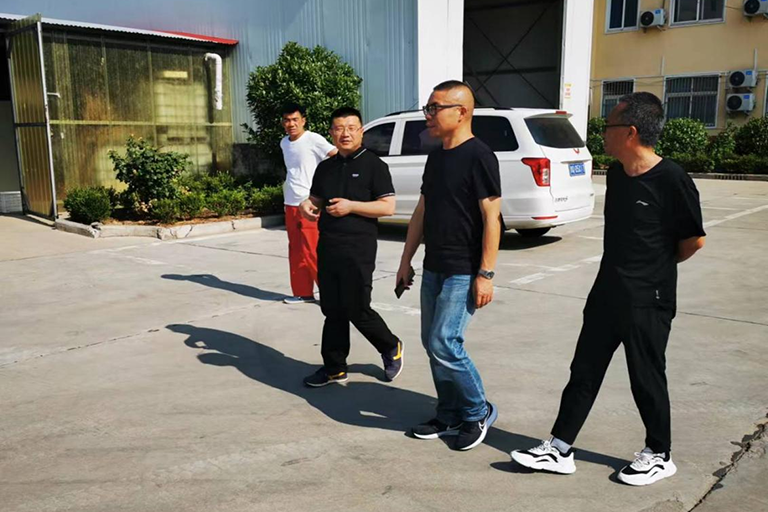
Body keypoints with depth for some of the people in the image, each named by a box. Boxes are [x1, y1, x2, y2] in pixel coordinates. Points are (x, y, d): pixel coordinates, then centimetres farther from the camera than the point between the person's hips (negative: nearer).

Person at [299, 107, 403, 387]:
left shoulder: (374, 165, -4)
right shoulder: (325, 167, 13)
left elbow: (388, 207, -10)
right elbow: (316, 199, 23)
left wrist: (351, 206, -19)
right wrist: (306, 205, -1)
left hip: (358, 252, -6)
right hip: (327, 249, 6)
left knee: (357, 311, -2)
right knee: (332, 311, 10)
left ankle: (391, 347, 24)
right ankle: (334, 367, 21)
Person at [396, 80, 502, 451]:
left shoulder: (478, 156, -13)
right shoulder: (436, 156, 12)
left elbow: (492, 218, -16)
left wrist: (485, 274, -20)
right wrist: (406, 260, 16)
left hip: (464, 272, -8)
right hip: (434, 268, 9)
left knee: (444, 344, -10)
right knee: (432, 344, 11)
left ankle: (479, 413, 12)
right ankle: (450, 416, 27)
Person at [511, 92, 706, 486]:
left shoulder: (672, 179, -18)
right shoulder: (615, 174, 4)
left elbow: (695, 239, -9)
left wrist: (658, 264, 5)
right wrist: (637, 262, 12)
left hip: (648, 300, -7)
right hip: (607, 292, 7)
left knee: (646, 378, 8)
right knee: (584, 371, 10)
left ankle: (658, 456, 29)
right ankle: (559, 449, 20)